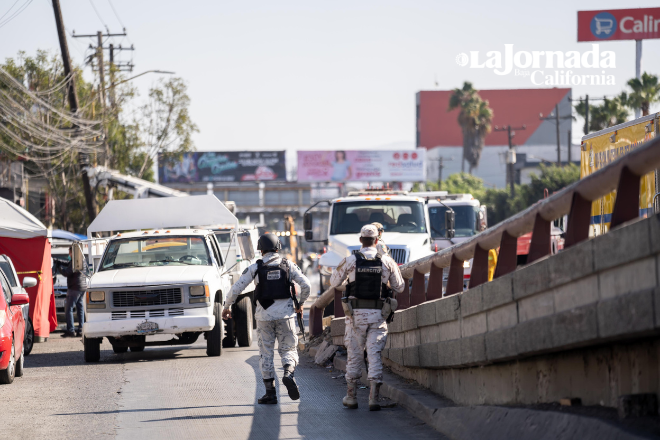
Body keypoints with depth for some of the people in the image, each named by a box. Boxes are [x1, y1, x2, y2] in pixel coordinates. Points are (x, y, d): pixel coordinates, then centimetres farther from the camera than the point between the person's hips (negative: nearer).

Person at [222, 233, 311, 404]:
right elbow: (306, 285, -2)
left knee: (266, 353, 8)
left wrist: (227, 306, 12)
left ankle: (270, 392, 5)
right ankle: (288, 373, -23)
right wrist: (300, 304, 15)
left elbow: (236, 289, -3)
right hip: (285, 313, 1)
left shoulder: (255, 268, -1)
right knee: (288, 349, 10)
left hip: (264, 315, -1)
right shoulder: (288, 265, 2)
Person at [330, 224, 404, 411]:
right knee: (375, 354, 0)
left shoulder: (350, 261, -3)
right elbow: (399, 287, 10)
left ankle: (351, 397, 17)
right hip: (378, 314, 0)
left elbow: (334, 282, 11)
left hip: (356, 314, 0)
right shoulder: (387, 261, 0)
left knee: (354, 354, 10)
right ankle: (374, 398, -8)